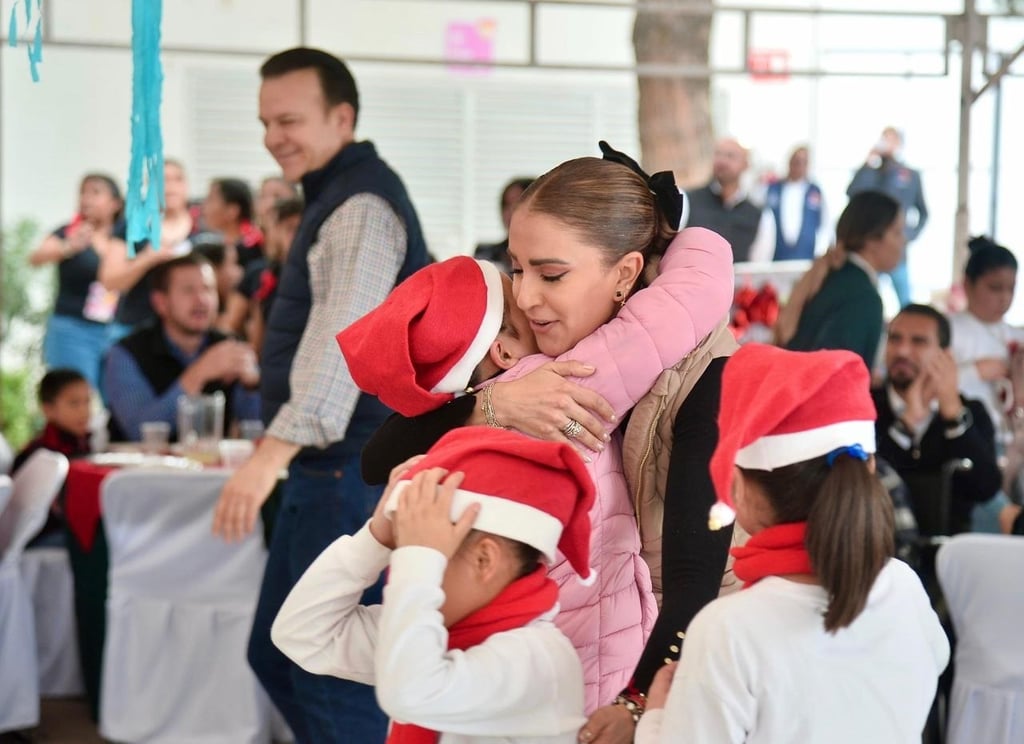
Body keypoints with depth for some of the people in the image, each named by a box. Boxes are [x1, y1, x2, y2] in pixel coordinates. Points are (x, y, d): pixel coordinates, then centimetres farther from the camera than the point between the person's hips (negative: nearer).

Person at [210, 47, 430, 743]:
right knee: (277, 656, 15)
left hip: (351, 471, -11)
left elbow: (344, 334, -30)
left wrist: (273, 452, -41)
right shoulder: (341, 194, 18)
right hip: (328, 469, 11)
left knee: (333, 682, -9)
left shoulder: (362, 205, -16)